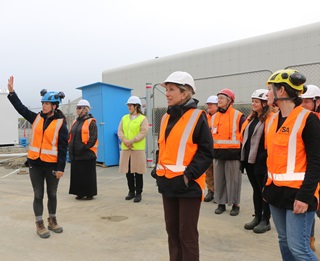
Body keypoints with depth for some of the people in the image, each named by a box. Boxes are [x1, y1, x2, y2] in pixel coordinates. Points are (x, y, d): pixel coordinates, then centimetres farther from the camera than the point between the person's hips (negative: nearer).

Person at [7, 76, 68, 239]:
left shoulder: (61, 124, -7)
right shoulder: (36, 118, 6)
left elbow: (63, 148, -9)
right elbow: (21, 108, 10)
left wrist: (60, 168, -14)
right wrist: (11, 91, 0)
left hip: (52, 164, -3)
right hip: (35, 163, 3)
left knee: (52, 194, 13)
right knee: (38, 195, 7)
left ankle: (52, 221, 30)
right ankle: (39, 224, 18)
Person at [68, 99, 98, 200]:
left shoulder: (91, 122, -7)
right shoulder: (76, 122, 16)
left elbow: (93, 138, -15)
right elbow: (70, 135, 22)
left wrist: (85, 147, -18)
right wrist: (70, 146, 9)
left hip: (87, 154, -8)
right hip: (75, 154, 8)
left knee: (88, 175, 0)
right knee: (77, 174, 11)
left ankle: (89, 193, 11)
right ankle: (80, 193, 22)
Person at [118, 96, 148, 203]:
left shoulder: (143, 119, -3)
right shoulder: (124, 118, 13)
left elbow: (143, 133, -12)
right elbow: (120, 131, 7)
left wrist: (131, 141, -17)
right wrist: (125, 141, -11)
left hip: (138, 149, -5)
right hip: (125, 149, 5)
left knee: (138, 172, 1)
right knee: (128, 171, 9)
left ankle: (138, 193, 11)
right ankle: (131, 191, 22)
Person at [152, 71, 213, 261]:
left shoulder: (197, 117, -9)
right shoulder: (167, 117, 12)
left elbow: (206, 152, -12)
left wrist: (189, 175, -19)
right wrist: (158, 169, 8)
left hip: (188, 184, -7)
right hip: (168, 182, 7)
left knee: (187, 234, 3)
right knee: (172, 230, 17)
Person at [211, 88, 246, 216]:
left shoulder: (238, 116, -6)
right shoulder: (214, 117, 12)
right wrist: (212, 149, 15)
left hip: (233, 153, -5)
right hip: (218, 153, 5)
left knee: (233, 179, 2)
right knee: (219, 179, 10)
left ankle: (236, 204, 15)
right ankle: (221, 203, 21)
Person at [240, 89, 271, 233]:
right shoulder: (251, 118, 14)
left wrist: (267, 158, -17)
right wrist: (244, 156, 16)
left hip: (261, 161, -8)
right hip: (250, 160, 8)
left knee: (264, 190, 4)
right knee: (256, 189, 15)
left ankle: (266, 221, 16)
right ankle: (257, 217, 26)